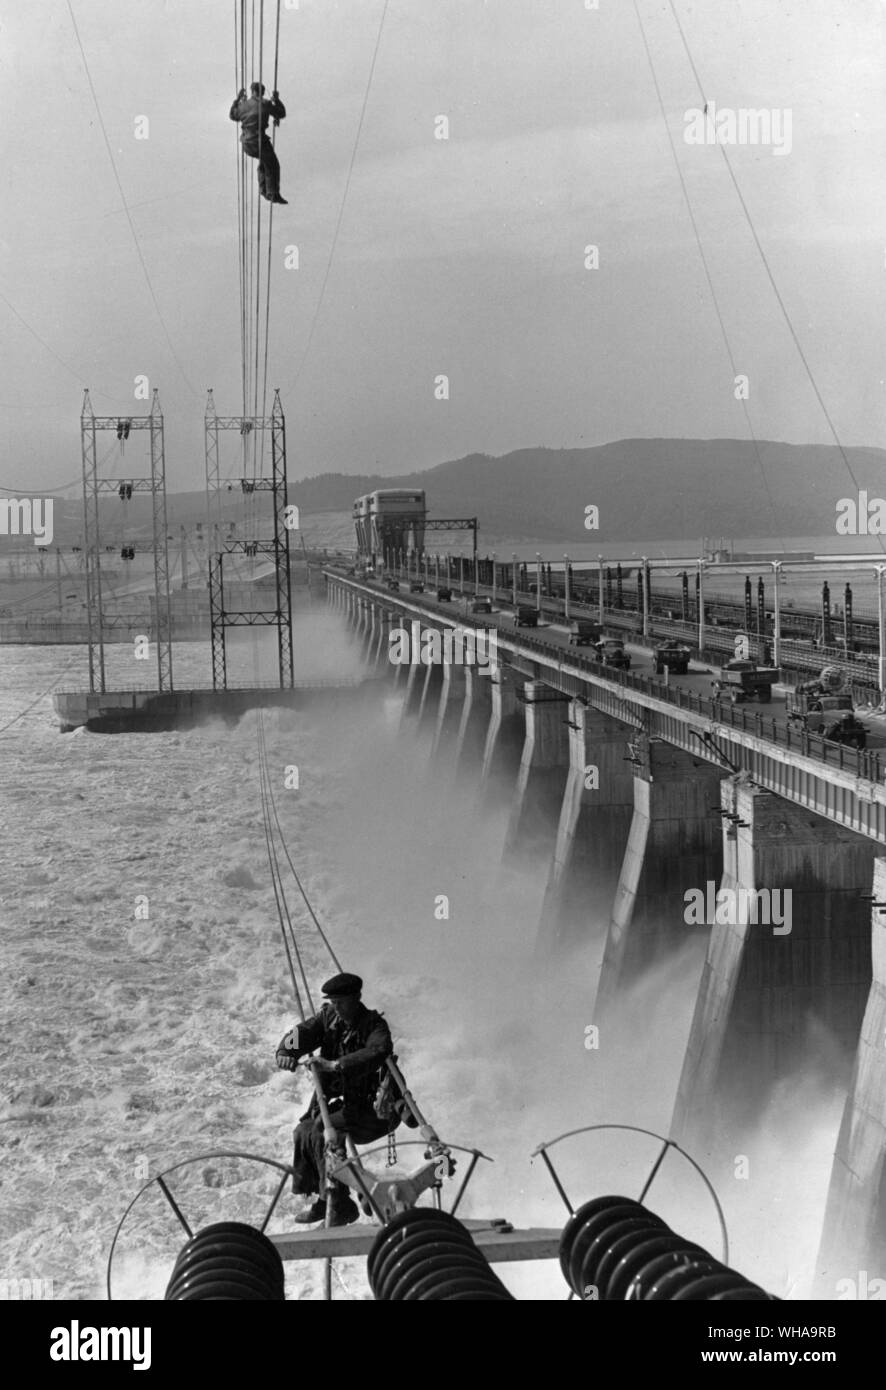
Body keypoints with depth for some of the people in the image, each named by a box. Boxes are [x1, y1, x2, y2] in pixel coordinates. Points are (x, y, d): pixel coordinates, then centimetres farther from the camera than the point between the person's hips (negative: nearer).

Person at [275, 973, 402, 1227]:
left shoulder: (375, 1026, -17)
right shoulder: (329, 1017, 3)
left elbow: (377, 1052, -37)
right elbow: (304, 1032, -9)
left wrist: (337, 1065, -45)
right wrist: (287, 1051, -31)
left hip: (372, 1109, -8)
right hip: (339, 1102, 8)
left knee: (324, 1131, -25)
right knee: (303, 1133, 0)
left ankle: (340, 1206, -20)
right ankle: (320, 1200, 17)